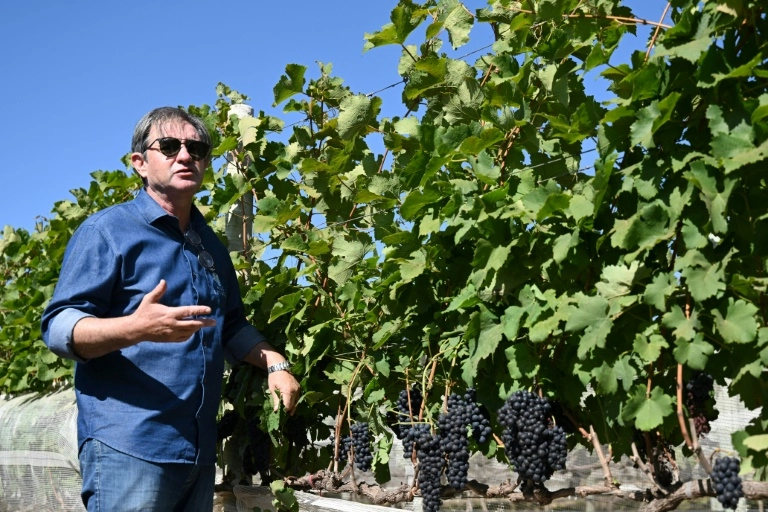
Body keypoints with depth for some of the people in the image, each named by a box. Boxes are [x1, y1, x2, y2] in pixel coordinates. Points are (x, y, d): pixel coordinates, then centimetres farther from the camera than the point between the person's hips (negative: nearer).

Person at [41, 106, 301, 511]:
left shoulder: (211, 246, 16)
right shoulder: (108, 230, -5)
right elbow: (58, 326, -12)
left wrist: (274, 363, 6)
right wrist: (136, 328, -30)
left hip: (200, 450, 7)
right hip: (128, 447, -7)